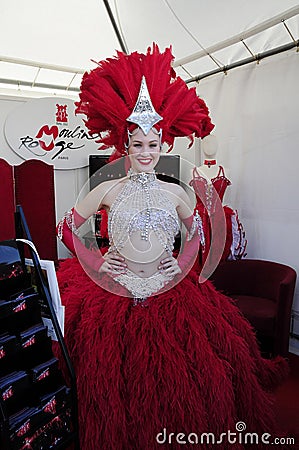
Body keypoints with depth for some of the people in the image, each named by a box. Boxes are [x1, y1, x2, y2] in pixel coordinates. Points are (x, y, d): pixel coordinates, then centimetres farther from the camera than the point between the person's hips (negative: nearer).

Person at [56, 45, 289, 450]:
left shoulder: (174, 192, 4)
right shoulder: (109, 191, -2)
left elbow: (196, 232, 19)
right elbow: (67, 228, 5)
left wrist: (182, 264, 4)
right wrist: (98, 264, -2)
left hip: (171, 293, 2)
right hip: (116, 294, -1)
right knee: (120, 381, -2)